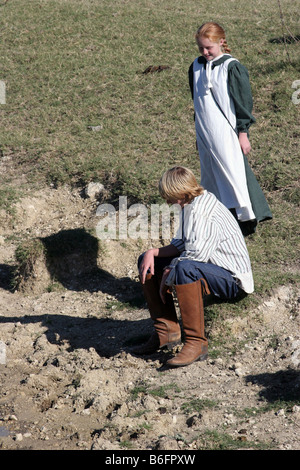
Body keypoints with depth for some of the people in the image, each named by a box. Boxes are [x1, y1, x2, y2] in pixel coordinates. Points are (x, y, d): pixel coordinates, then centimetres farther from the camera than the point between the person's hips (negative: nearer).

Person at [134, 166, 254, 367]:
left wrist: (168, 275, -17)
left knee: (184, 269, -40)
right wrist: (153, 252, -5)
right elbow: (180, 245, 11)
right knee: (146, 261, 9)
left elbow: (194, 256, -30)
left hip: (232, 280, -11)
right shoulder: (189, 207, 6)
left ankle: (197, 343, -33)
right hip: (202, 267, 11)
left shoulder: (207, 215, -24)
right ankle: (166, 330, 5)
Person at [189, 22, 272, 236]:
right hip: (205, 134, 6)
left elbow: (244, 102, -8)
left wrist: (243, 133, -8)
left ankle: (247, 218, 5)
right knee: (210, 175, 12)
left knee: (232, 172, -5)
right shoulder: (196, 67, 7)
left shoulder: (232, 67, -11)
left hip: (227, 134, -6)